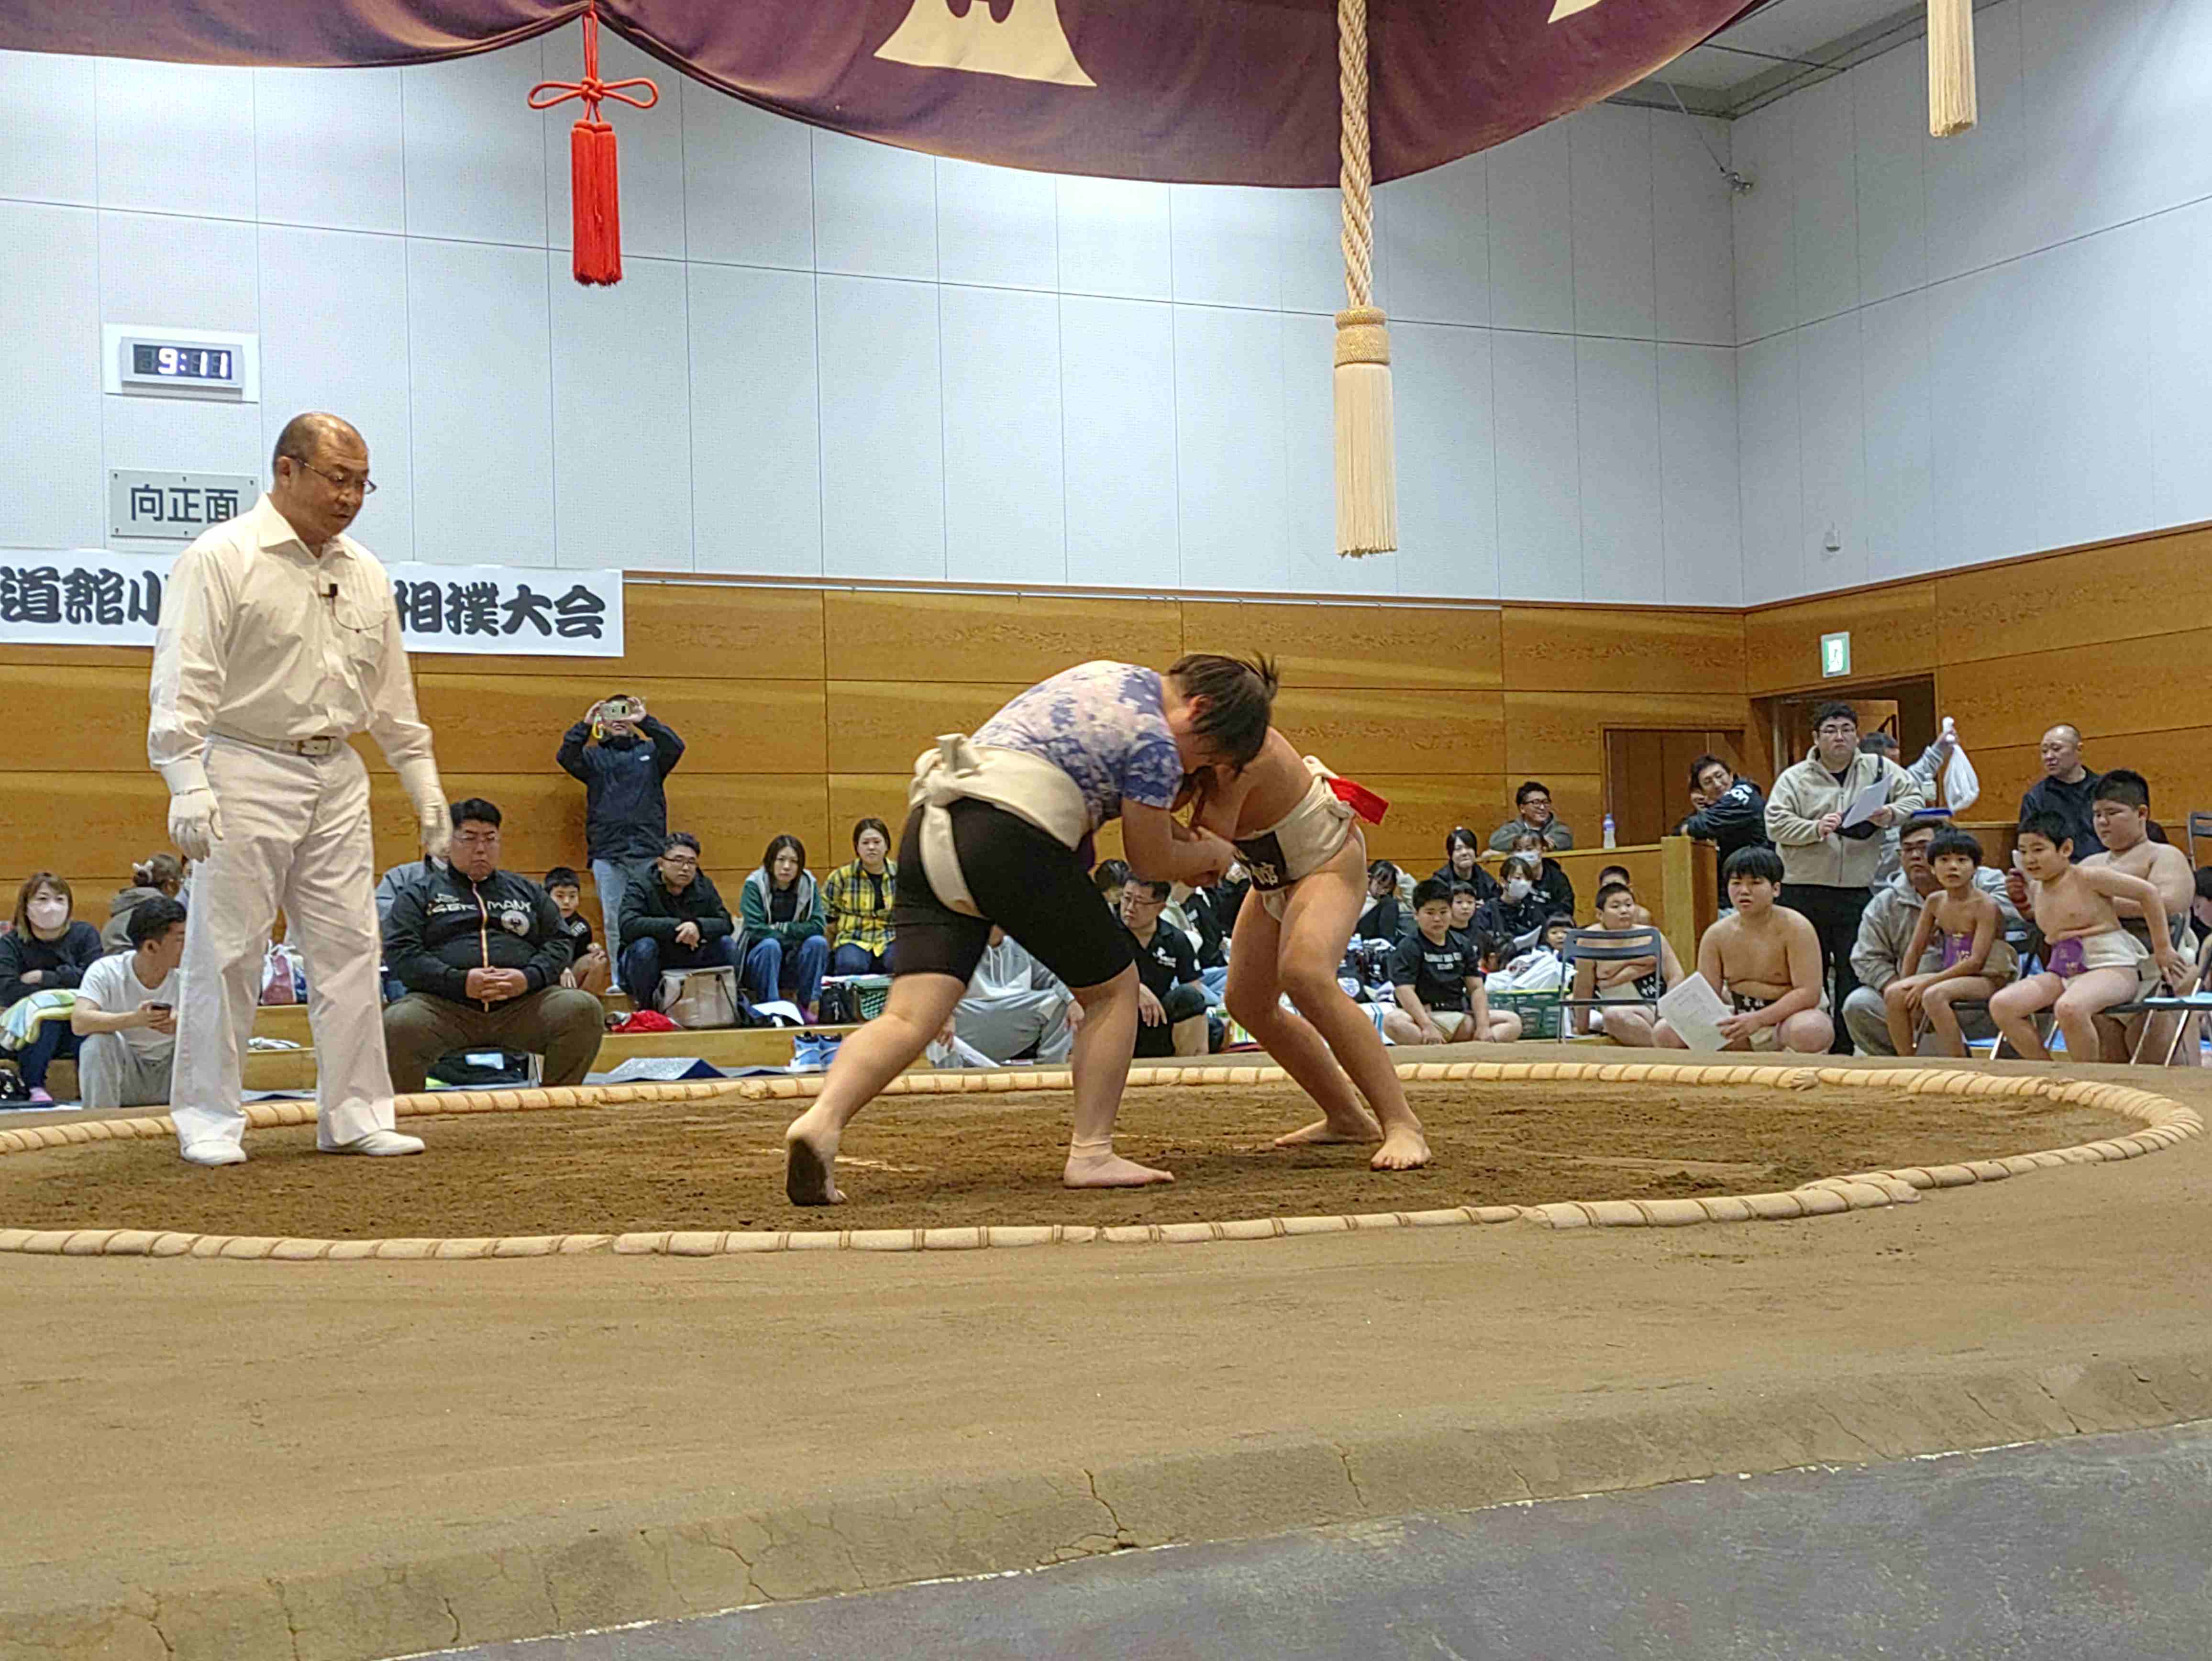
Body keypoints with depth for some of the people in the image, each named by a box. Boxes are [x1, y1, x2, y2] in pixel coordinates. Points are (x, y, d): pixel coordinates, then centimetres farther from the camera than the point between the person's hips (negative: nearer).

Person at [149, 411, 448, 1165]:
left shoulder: (365, 573, 13)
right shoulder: (222, 558, -7)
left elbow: (393, 696, 19)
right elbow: (183, 681, -13)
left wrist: (424, 786, 15)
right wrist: (188, 786, -23)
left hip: (337, 778, 6)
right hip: (245, 773, -6)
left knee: (348, 947, 5)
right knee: (225, 953, -3)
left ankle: (354, 1114, 11)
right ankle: (209, 1120, 7)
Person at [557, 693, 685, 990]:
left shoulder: (650, 752, 14)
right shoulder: (594, 757, 15)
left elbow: (675, 747, -5)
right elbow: (566, 757, -3)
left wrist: (645, 721, -12)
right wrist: (585, 726, -12)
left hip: (648, 853, 0)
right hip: (607, 854, 1)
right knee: (613, 921, -1)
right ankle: (620, 981, 5)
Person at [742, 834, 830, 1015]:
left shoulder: (808, 884, -2)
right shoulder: (755, 885, -11)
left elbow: (817, 926, -11)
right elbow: (755, 931, -21)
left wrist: (780, 928, -18)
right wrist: (796, 936, -17)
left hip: (793, 964, 3)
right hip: (760, 960, -3)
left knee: (818, 943, -24)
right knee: (770, 945, -33)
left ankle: (809, 1005, -17)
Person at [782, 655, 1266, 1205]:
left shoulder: (1116, 677, 26)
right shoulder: (1155, 741, -1)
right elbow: (1151, 860, 7)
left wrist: (1176, 834, 41)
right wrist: (1211, 855, 27)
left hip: (930, 827, 8)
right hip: (1010, 837, -8)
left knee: (908, 1017, -4)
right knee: (1112, 988, 12)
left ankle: (821, 1119, -27)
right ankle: (1091, 1154, 7)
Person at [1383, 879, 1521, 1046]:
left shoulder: (1461, 946, 14)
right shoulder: (1408, 948, -3)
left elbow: (1476, 988, 10)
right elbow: (1404, 991, -14)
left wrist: (1483, 1026, -6)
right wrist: (1427, 1026, -26)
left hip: (1459, 1017, 6)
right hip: (1422, 1016, -6)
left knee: (1513, 1022, -6)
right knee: (1393, 1022, -37)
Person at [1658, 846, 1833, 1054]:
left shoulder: (1795, 928, -15)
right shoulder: (1717, 935, -1)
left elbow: (1809, 993, -21)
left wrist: (1759, 1019, -31)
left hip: (1791, 1015, -4)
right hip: (1741, 1018, 4)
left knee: (1808, 1032, -42)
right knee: (1665, 1033, -14)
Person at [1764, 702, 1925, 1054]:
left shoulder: (1879, 769, 10)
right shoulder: (1794, 778, 6)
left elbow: (1915, 798, 8)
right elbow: (1776, 823, -3)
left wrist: (1890, 814, -12)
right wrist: (1816, 829, -17)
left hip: (1859, 891, 1)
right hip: (1805, 893, -1)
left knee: (1855, 974, 1)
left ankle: (1846, 1049, 8)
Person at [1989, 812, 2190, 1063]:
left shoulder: (2089, 878, -9)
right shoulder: (2036, 890, 13)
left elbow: (2148, 892, -5)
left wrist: (2162, 949, -1)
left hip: (2113, 969, -7)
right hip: (2063, 973, 7)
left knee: (2069, 1008, -39)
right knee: (2001, 1005, -15)